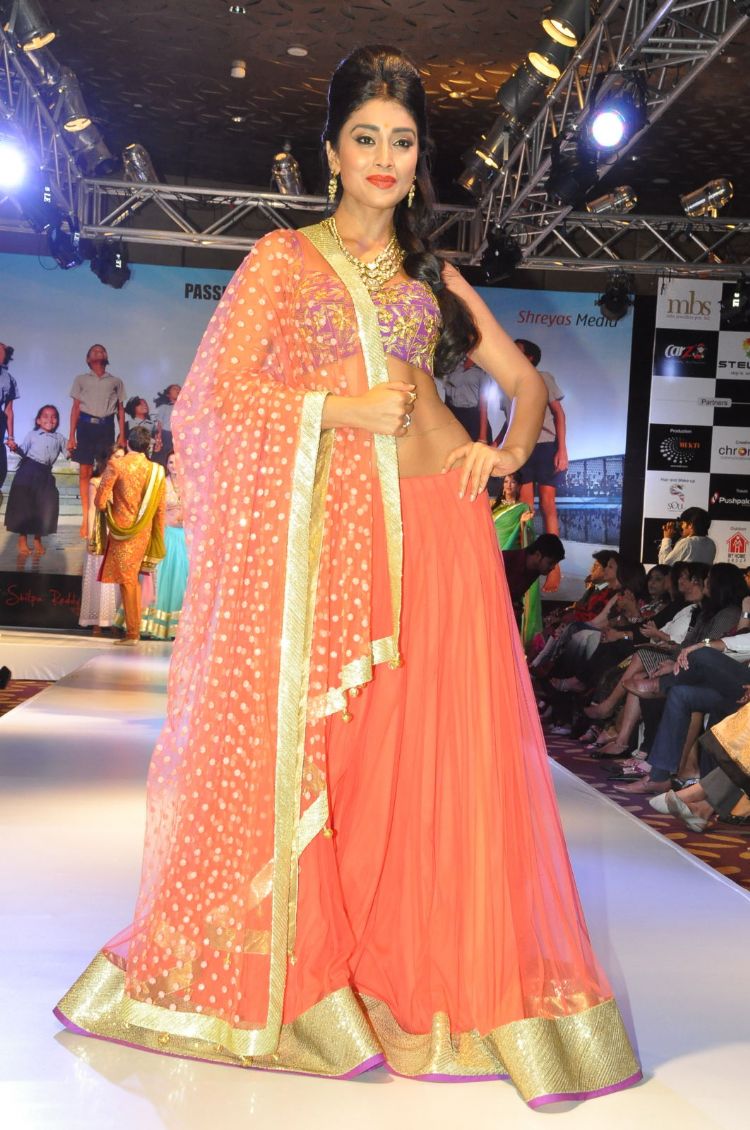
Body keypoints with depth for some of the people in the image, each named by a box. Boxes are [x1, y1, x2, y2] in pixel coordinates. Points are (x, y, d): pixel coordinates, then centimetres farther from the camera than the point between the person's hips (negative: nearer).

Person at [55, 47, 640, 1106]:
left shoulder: (433, 276, 17)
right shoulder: (283, 258, 9)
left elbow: (526, 381, 22)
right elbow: (215, 390, 0)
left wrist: (508, 451, 2)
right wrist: (344, 406, -9)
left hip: (439, 523, 2)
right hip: (328, 530, -2)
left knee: (442, 751, -1)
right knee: (308, 748, 0)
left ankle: (432, 980, 12)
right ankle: (303, 968, 17)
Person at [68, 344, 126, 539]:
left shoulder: (116, 381, 15)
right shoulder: (81, 379, 12)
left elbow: (120, 409, 12)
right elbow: (75, 408, 8)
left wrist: (122, 435, 3)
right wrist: (71, 436, 0)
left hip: (106, 426, 1)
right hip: (86, 425, 0)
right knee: (85, 471, -3)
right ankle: (86, 517, -3)